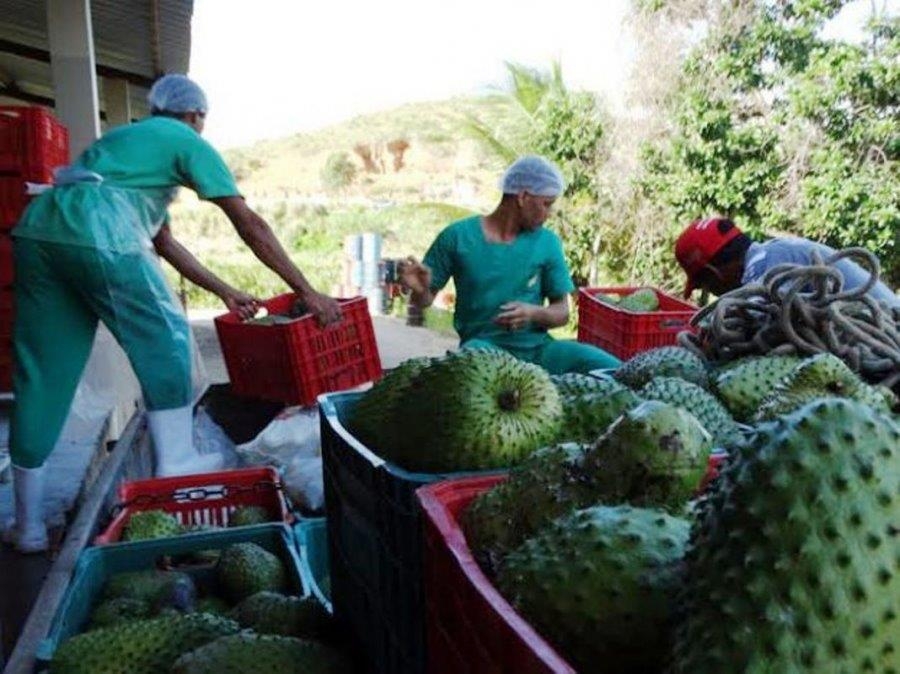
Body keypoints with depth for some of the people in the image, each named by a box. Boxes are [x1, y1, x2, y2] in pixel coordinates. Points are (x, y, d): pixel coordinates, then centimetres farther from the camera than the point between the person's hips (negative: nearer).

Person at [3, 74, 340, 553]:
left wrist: (224, 291, 34)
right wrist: (307, 292, 6)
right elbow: (250, 226, 5)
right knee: (165, 339, 10)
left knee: (39, 377, 11)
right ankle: (176, 466, 16)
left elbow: (162, 240, 34)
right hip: (98, 234, -8)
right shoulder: (186, 142, 12)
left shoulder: (127, 137, 35)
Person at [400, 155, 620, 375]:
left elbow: (561, 312, 8)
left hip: (537, 347, 3)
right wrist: (420, 289, -18)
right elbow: (426, 299, 7)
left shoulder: (547, 242, 7)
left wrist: (533, 314, -15)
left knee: (612, 369, -19)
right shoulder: (458, 236, 0)